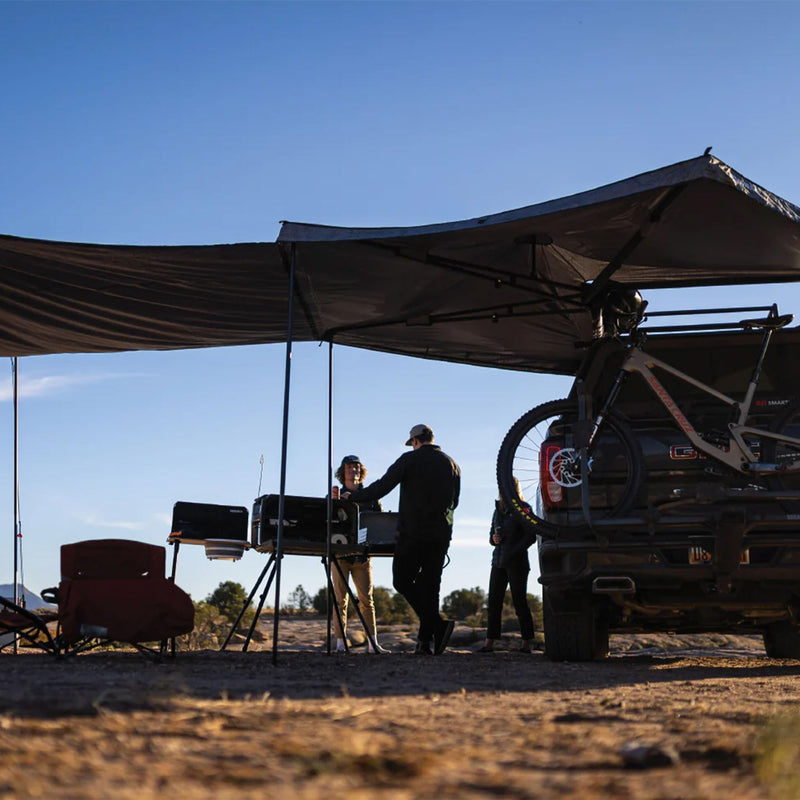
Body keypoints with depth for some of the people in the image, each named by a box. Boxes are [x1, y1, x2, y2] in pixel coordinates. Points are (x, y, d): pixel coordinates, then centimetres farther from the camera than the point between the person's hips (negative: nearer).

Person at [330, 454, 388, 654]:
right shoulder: (334, 496, 9)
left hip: (362, 555, 1)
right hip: (340, 553, -1)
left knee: (367, 599, -3)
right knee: (341, 599, -2)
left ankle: (372, 643, -5)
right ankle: (341, 643, -1)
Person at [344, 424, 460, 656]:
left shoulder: (409, 459, -3)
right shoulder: (451, 464, 12)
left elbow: (381, 487, -5)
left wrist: (352, 496, 8)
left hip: (413, 532, -5)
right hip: (441, 534, 5)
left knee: (403, 581, 2)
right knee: (429, 584, 8)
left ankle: (438, 622, -16)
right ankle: (426, 641, 4)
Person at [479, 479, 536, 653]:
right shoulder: (498, 510, 15)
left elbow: (530, 536, -8)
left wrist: (514, 552, -15)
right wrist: (494, 539, -2)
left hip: (516, 562, -6)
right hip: (498, 561, 6)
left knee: (519, 601, -5)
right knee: (494, 601, 2)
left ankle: (527, 642, 0)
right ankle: (489, 642, 2)